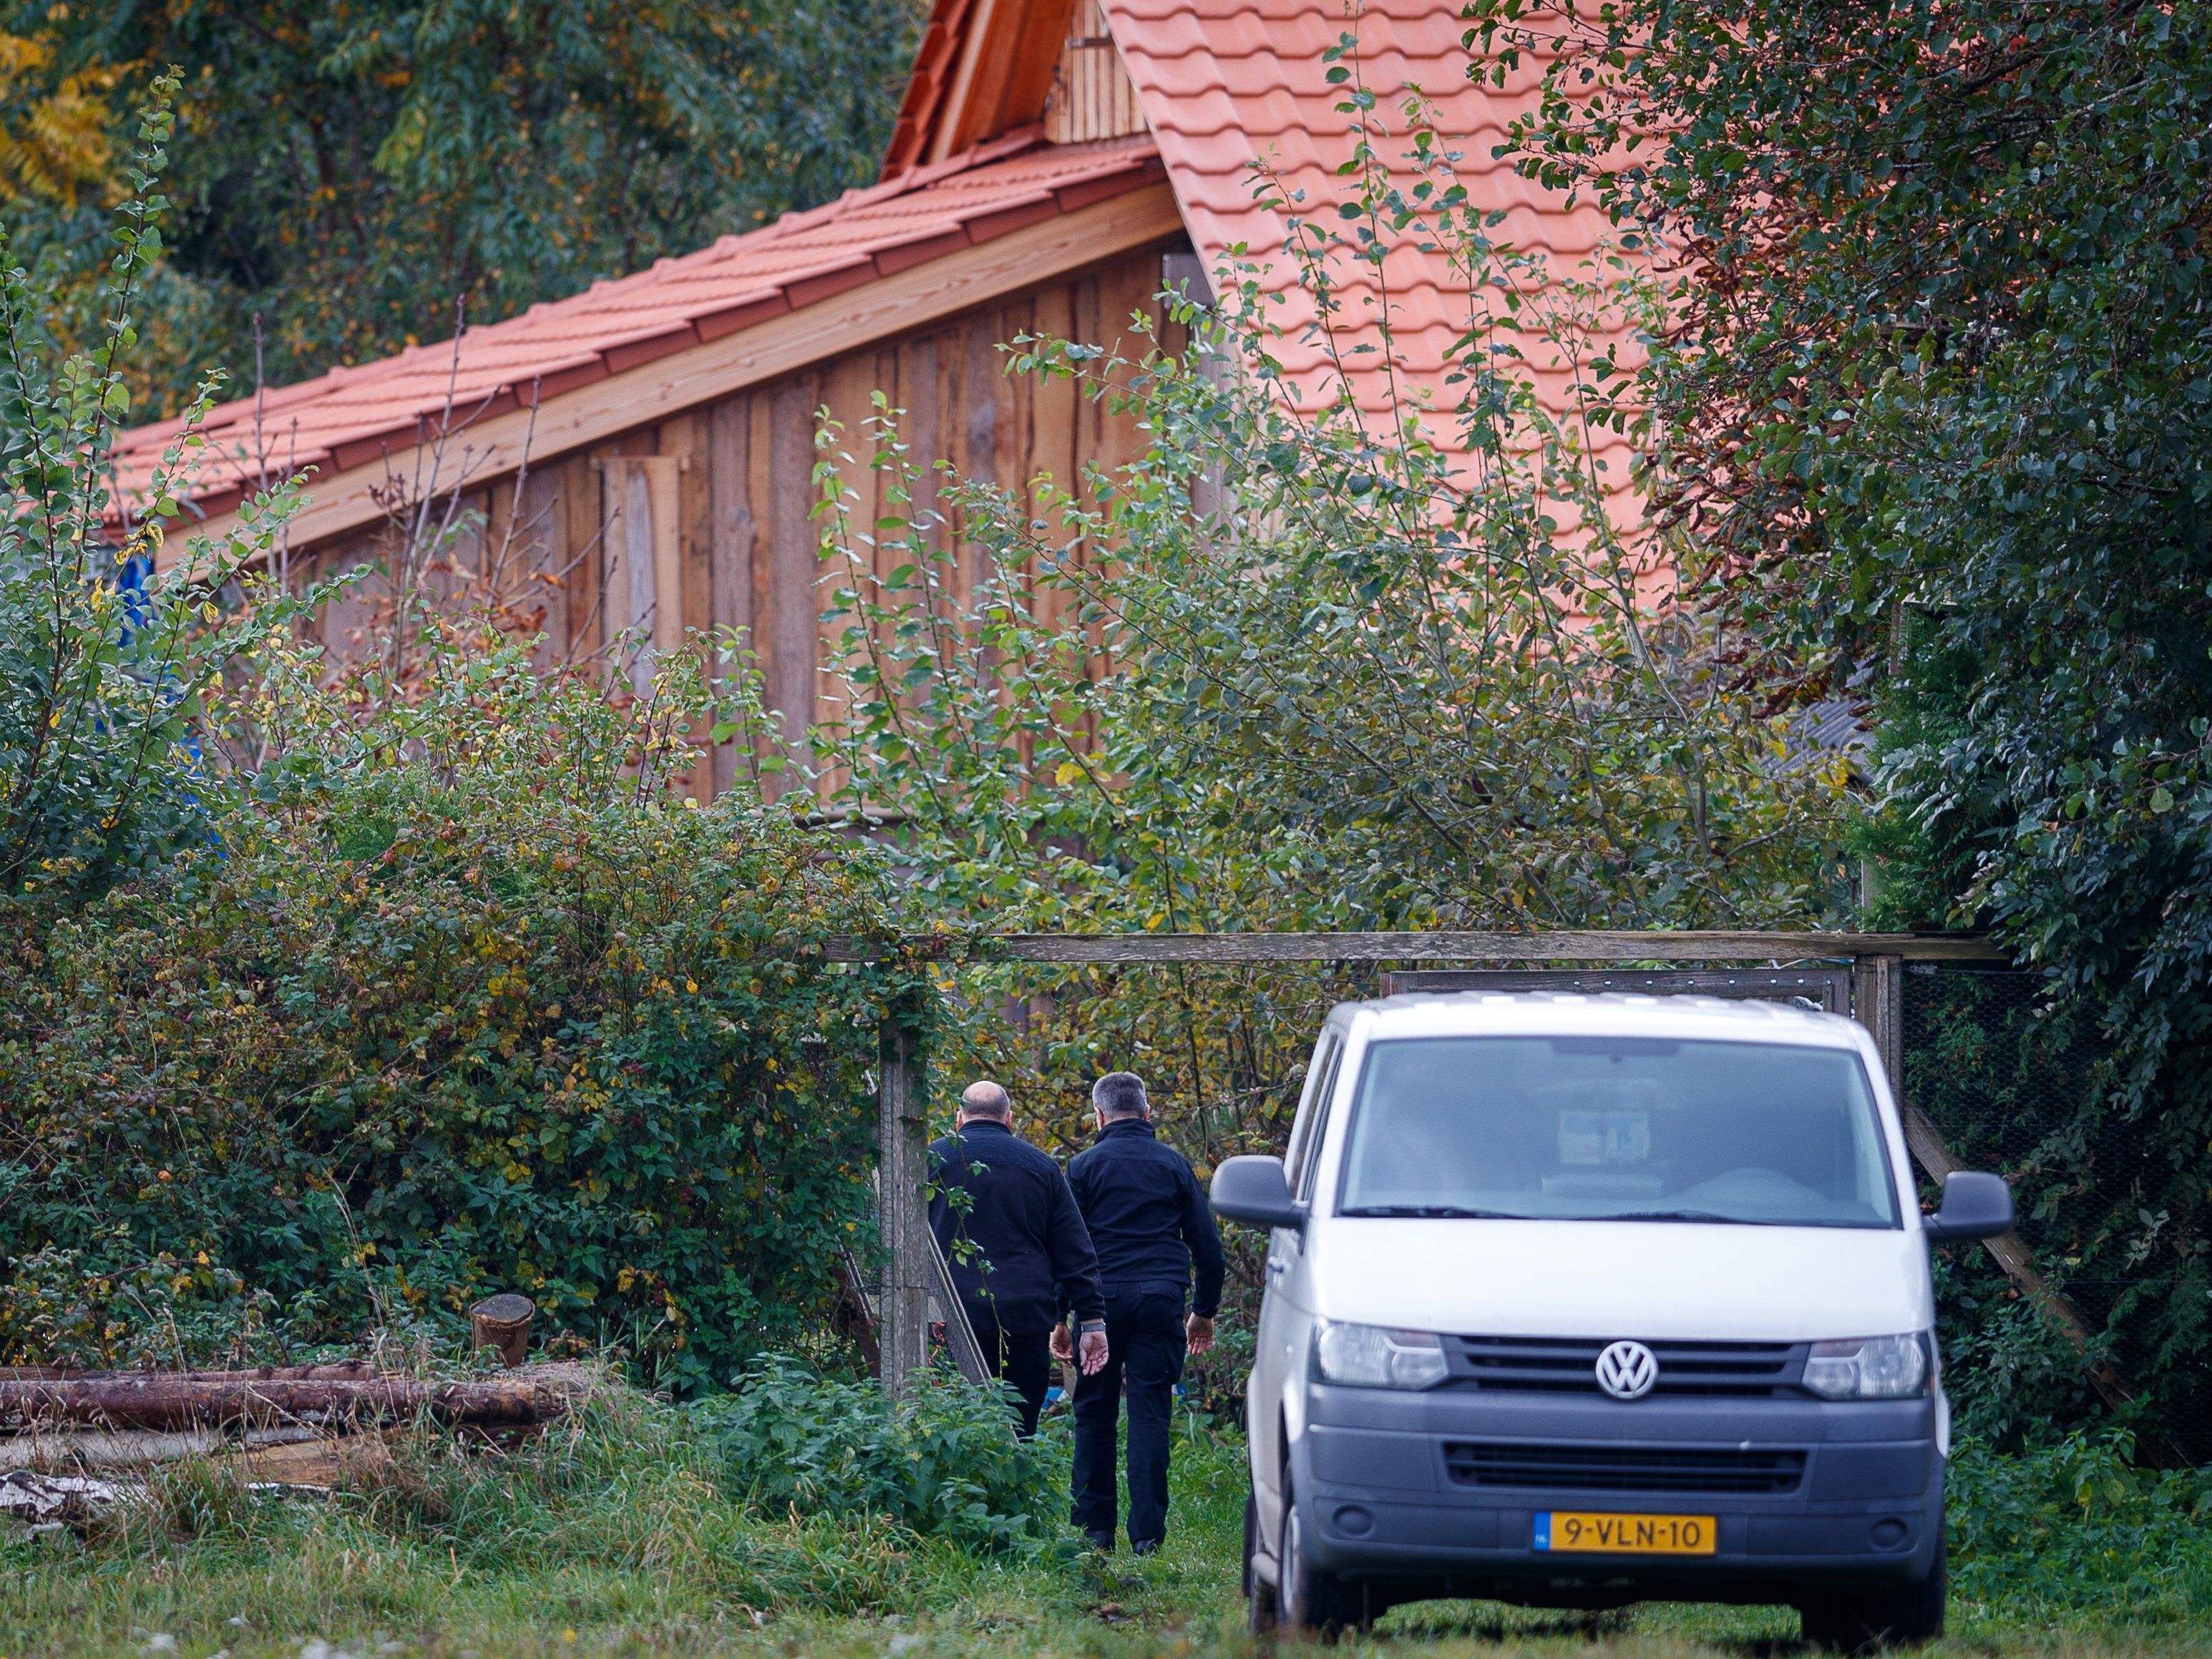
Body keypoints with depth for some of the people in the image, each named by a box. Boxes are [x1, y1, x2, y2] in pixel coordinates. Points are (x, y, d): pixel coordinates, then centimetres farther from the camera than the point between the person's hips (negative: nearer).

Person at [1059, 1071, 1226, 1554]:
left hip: (1102, 1300, -1)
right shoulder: (1172, 1165, 9)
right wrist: (1204, 1311, 21)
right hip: (1161, 1299, 1)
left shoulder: (1085, 1166, 3)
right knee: (1150, 1414, 0)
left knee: (1094, 1414, 8)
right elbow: (1207, 1243, 11)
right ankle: (1147, 1532, -7)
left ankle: (1094, 1528, 5)